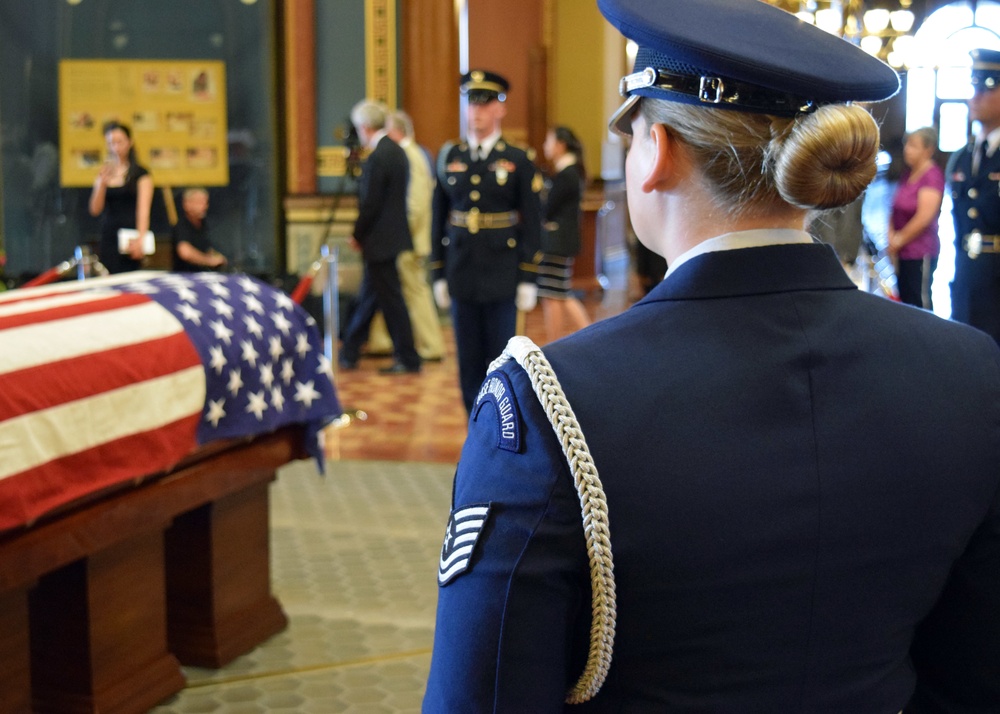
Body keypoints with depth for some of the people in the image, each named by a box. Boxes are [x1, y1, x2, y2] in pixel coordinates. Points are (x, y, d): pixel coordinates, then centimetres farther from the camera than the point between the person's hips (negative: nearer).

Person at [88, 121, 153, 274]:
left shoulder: (140, 173, -1)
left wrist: (141, 239, -24)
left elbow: (143, 210, -10)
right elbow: (95, 210, 5)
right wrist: (102, 183, -10)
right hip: (107, 237, 4)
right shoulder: (104, 173, 12)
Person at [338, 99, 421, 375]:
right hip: (392, 235, 9)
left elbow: (370, 204, -20)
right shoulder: (397, 151, 10)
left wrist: (357, 235, -5)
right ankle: (348, 354, 28)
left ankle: (408, 360, 6)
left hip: (379, 241, -9)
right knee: (367, 297, 17)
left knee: (391, 299, -1)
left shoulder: (377, 157, -19)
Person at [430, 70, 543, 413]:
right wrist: (438, 276, 6)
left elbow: (532, 225, -1)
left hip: (502, 278, -3)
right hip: (462, 277, 3)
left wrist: (528, 280, -7)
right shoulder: (449, 158, 8)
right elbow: (438, 220, 9)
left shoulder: (518, 161, 0)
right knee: (469, 364, 7)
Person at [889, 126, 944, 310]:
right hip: (902, 252, 8)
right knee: (905, 300, 11)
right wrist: (891, 236, 3)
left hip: (920, 254, -8)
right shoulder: (907, 174, 13)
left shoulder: (932, 175, -12)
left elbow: (925, 217, -18)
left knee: (920, 303, -5)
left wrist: (900, 239, -9)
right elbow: (896, 209, 18)